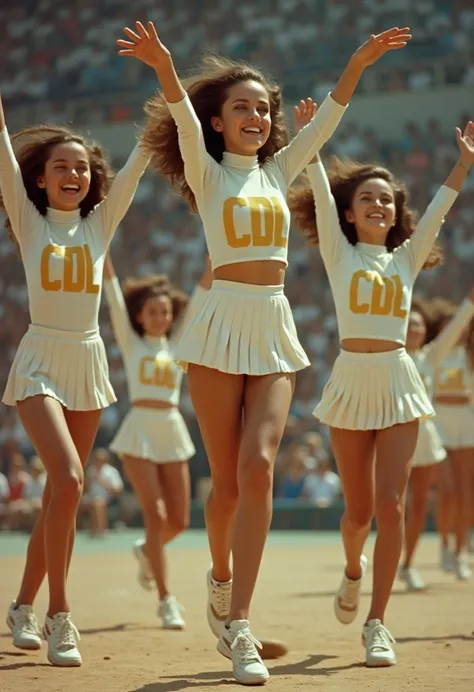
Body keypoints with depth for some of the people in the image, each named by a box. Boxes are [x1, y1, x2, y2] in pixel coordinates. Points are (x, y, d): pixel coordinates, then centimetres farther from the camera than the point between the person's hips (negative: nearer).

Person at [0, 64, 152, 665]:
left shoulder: (101, 222, 8)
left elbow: (138, 161, 3)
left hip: (89, 361, 4)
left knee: (62, 493, 9)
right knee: (68, 479, -23)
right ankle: (58, 615, -15)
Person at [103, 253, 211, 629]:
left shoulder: (177, 344, 14)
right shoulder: (131, 342, 8)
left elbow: (197, 302, 8)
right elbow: (115, 300, 1)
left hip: (173, 431, 4)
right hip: (140, 431, -4)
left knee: (179, 520, 4)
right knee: (156, 515, -11)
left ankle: (147, 550, 37)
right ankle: (166, 600, -7)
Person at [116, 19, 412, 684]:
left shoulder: (278, 171, 15)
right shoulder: (206, 173, 3)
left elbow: (329, 117, 12)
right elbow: (184, 118, -15)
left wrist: (361, 58, 1)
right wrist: (164, 67, -33)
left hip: (275, 330, 3)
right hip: (221, 323, -3)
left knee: (258, 467, -13)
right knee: (228, 480, 0)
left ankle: (238, 624, -14)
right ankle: (221, 576, 29)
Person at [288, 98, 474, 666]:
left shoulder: (406, 258, 11)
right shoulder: (339, 253, 5)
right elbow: (321, 196, -4)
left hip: (398, 383, 1)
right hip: (351, 382, -1)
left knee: (390, 505, -10)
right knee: (359, 510, 6)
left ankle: (376, 623, -6)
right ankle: (353, 570, 41)